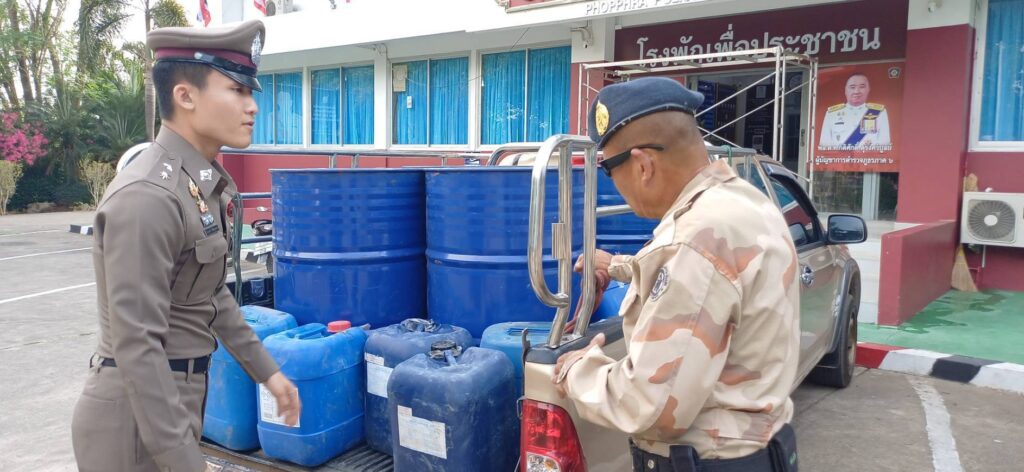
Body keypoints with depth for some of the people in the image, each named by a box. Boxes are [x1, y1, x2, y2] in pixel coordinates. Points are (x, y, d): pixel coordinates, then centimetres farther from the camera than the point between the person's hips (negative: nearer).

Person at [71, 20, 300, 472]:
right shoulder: (147, 196, -24)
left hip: (173, 399, 9)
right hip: (138, 415, -9)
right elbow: (136, 344, -26)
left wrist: (266, 370, 15)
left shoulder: (201, 182, 5)